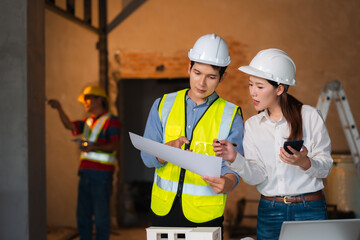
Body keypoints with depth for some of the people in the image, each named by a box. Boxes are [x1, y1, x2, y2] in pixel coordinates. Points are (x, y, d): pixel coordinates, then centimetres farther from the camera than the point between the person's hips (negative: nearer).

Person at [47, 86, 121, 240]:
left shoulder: (111, 121, -2)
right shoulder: (88, 122, 22)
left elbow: (114, 145, -14)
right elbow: (69, 126, 5)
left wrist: (95, 146, -29)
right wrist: (59, 108, -8)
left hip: (102, 173, -7)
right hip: (85, 172, 7)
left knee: (101, 215, -5)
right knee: (83, 214, 8)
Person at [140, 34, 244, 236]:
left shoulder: (231, 115, -2)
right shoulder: (163, 105, 4)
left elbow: (231, 166, -10)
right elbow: (147, 157, -1)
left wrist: (227, 182, -34)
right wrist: (169, 149, -23)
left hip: (205, 215, -2)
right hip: (163, 209, 2)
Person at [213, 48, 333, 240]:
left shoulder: (310, 116, -3)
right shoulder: (252, 125, 6)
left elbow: (325, 166, -4)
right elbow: (257, 176, -4)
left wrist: (304, 162, -24)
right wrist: (235, 159, -21)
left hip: (310, 210, -2)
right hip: (269, 211, 3)